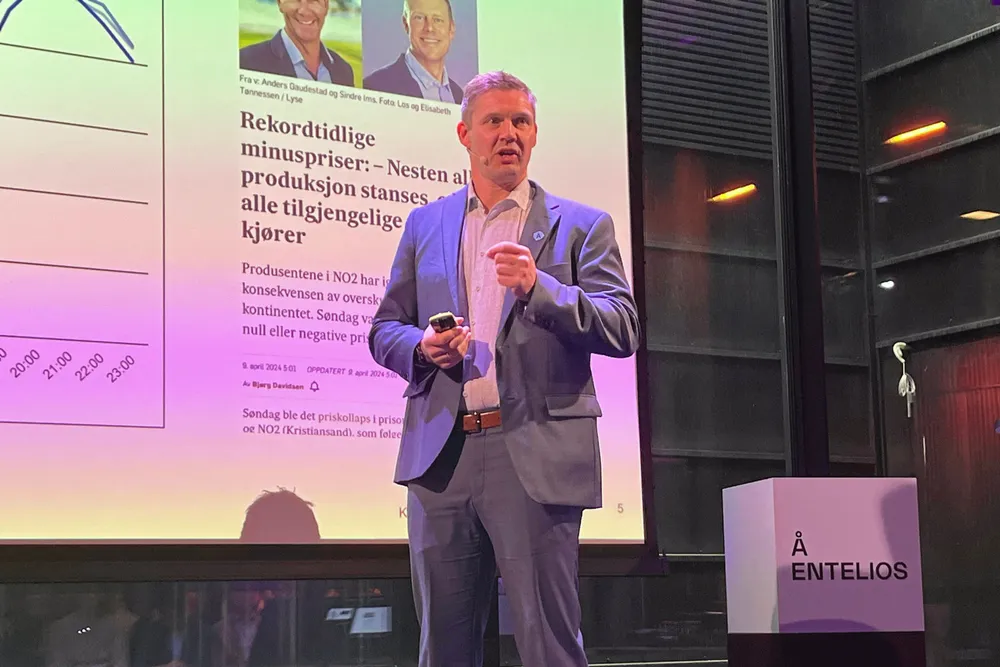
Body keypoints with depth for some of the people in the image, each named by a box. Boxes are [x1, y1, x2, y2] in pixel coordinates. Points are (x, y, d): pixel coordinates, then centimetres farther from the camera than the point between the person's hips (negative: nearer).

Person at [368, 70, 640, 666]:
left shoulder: (582, 227, 7)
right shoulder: (425, 225, 17)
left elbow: (623, 331, -3)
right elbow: (384, 329, 18)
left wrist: (540, 288, -18)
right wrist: (422, 348, -5)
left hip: (538, 459, -3)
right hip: (441, 458, 3)